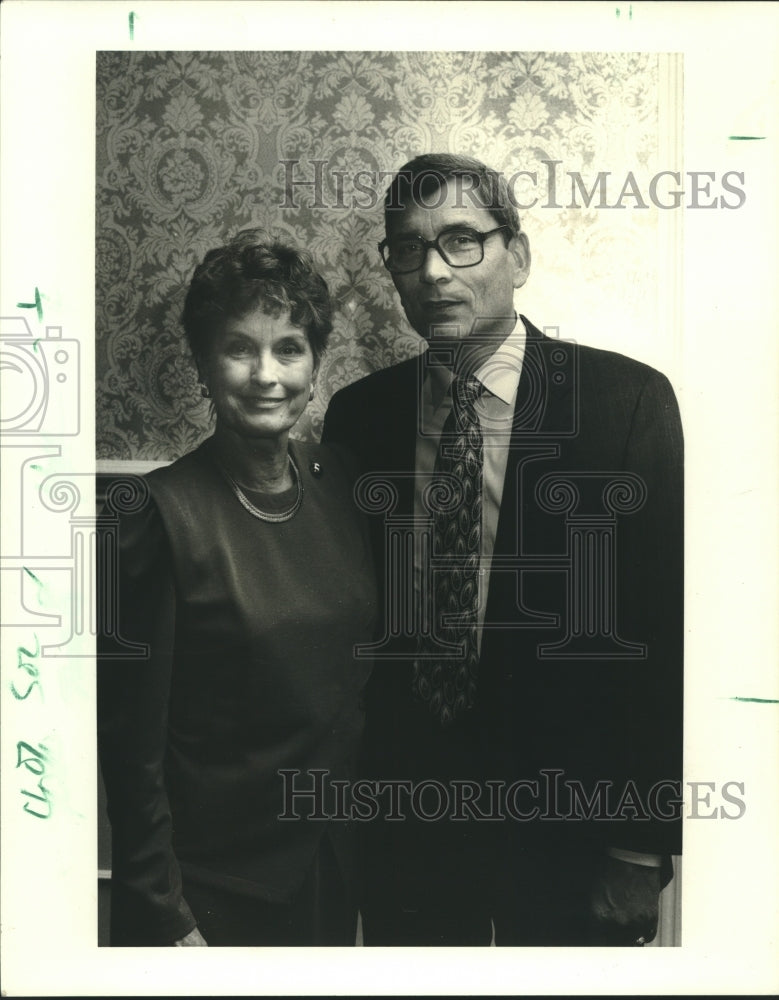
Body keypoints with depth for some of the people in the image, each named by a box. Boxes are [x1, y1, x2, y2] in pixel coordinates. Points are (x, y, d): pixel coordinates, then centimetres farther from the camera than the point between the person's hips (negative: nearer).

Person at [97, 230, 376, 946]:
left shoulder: (342, 481, -3)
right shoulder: (164, 512, -18)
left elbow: (368, 668, 6)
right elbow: (131, 742, -14)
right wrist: (164, 919, -11)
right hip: (215, 881, -4)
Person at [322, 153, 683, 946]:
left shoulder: (629, 399, -9)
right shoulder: (357, 414, 0)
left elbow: (662, 626, -9)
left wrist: (642, 846, -8)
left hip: (567, 821, -2)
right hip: (399, 816, 3)